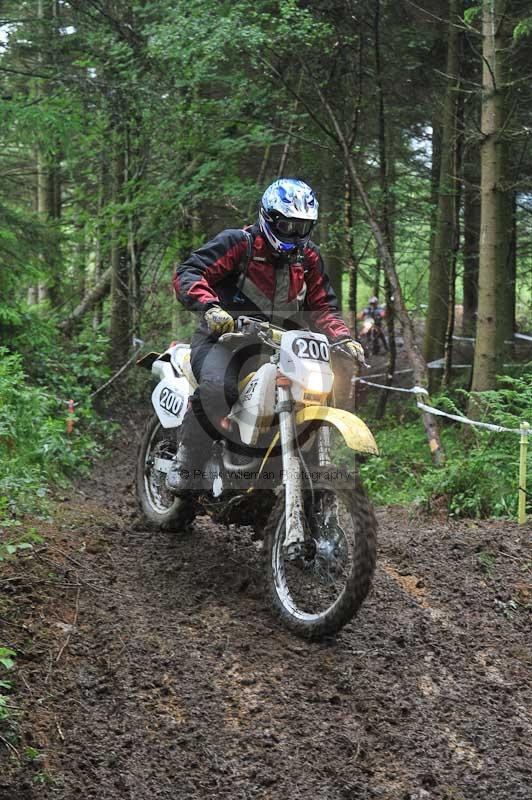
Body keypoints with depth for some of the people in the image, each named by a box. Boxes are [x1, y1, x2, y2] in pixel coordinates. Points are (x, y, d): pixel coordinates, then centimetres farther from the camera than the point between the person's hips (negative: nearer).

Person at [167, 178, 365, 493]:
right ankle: (186, 462, -17)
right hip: (223, 336, -6)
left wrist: (344, 337, -4)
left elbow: (322, 306, 16)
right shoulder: (238, 243, -9)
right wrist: (210, 307, -37)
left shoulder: (309, 258, 10)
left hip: (275, 344, 6)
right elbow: (187, 273, -18)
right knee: (217, 387, -37)